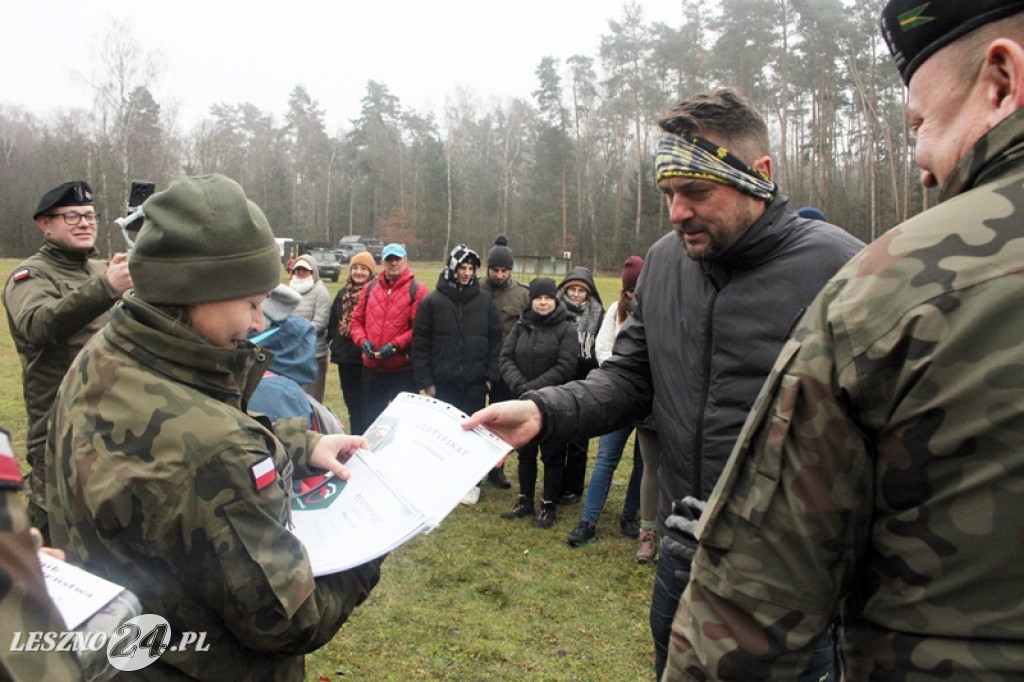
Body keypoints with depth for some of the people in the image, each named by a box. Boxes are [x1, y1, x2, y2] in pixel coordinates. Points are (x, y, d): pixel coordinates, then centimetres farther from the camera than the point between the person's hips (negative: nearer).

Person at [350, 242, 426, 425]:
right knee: (372, 419, 18)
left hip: (404, 369, -5)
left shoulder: (416, 290, -5)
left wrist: (395, 346, -19)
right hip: (372, 368, 5)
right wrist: (362, 341, -7)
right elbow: (357, 320, 12)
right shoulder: (370, 288, 10)